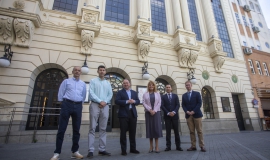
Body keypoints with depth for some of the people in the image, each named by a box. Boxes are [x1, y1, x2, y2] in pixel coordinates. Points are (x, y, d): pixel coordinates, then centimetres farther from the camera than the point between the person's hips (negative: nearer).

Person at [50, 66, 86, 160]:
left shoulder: (83, 84, 15)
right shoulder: (66, 81, 8)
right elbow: (61, 93, 7)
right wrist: (62, 103, 8)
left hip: (78, 106, 3)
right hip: (67, 105, -2)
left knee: (76, 129, 6)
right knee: (61, 129, -2)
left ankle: (75, 151, 16)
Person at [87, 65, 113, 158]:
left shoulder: (108, 83, 18)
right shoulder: (93, 81, 7)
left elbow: (110, 94, 10)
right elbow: (91, 93, -5)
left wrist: (105, 102, -7)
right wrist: (100, 101, -13)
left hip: (105, 106, 4)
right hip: (95, 105, -3)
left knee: (103, 129, 6)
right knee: (92, 128, -3)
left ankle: (102, 149, 14)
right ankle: (91, 150, 2)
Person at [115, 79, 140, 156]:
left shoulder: (134, 92, 16)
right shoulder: (120, 92, 2)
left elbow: (138, 101, 10)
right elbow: (117, 101, -11)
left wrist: (134, 101, -11)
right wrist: (126, 101, -19)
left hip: (133, 114, 4)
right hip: (123, 114, -4)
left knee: (133, 132, 11)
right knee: (123, 133, 3)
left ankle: (133, 148, 25)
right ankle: (123, 150, 15)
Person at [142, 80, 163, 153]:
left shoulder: (158, 94, 11)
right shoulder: (145, 94, 9)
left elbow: (159, 103, 2)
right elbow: (143, 103, -1)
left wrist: (154, 110, -10)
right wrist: (150, 110, -13)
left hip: (156, 112, 0)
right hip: (148, 112, 0)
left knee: (157, 128, -1)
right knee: (150, 128, 2)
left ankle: (157, 146, 7)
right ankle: (151, 146, 11)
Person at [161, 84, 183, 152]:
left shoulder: (175, 96, 10)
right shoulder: (163, 97, 7)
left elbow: (178, 105, 2)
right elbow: (162, 106, -2)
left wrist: (174, 112, -13)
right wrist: (168, 113, -12)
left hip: (175, 115, 1)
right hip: (167, 116, -1)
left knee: (176, 131, 5)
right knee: (168, 131, 3)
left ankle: (178, 146, 14)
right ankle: (168, 146, 9)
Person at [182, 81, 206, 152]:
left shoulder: (197, 93, 7)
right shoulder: (184, 95, 14)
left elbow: (199, 103, -3)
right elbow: (183, 105, 7)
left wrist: (193, 111, -13)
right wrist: (187, 111, -11)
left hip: (196, 114, -2)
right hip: (188, 115, 2)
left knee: (199, 131, 0)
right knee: (191, 131, 3)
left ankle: (202, 146, 7)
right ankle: (193, 146, 7)